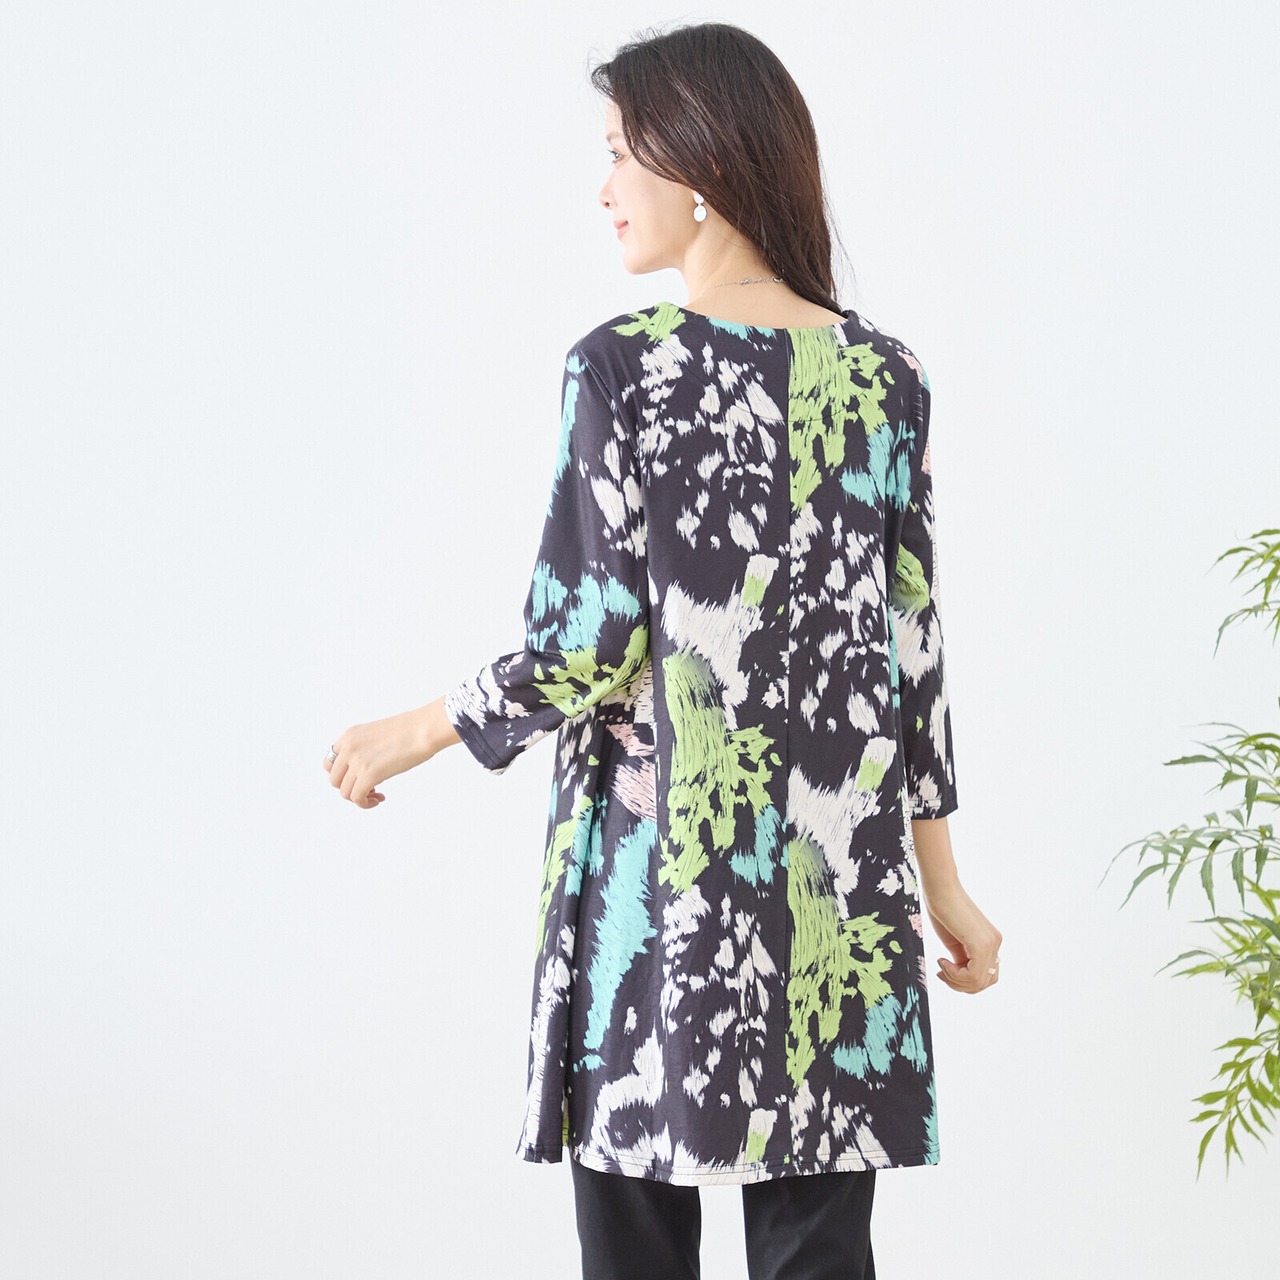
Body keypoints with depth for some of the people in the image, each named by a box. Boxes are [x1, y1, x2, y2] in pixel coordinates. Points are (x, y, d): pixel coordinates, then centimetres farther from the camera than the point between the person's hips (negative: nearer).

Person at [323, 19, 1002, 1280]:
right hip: (836, 882, 4)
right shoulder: (885, 377, 3)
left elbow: (580, 649, -11)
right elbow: (914, 647, 4)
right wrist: (941, 885, 12)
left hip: (655, 866, -3)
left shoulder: (620, 367, -9)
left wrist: (416, 731, 6)